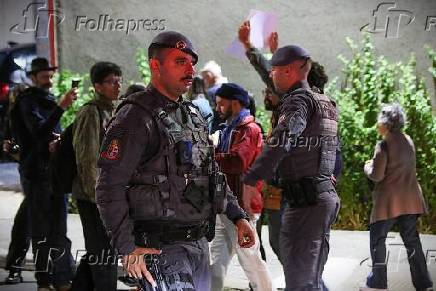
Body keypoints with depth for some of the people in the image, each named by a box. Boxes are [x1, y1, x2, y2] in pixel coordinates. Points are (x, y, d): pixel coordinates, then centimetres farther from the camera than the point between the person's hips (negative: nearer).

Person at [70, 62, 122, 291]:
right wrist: (97, 195, -19)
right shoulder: (90, 113, -12)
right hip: (93, 194, -9)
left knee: (96, 251, 15)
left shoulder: (111, 112, 15)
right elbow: (86, 158, -17)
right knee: (103, 252, -3)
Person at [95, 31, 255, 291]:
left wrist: (238, 216, 15)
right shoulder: (136, 118, -12)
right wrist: (128, 249, -20)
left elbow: (213, 174, 25)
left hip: (200, 244, 8)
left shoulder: (194, 115, 15)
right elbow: (110, 189, -16)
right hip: (160, 247, -8)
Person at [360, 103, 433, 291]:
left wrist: (368, 167, 5)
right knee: (411, 239, 10)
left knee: (377, 239, 5)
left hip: (389, 200, -7)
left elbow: (376, 175, -15)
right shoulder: (408, 141, 8)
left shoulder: (384, 145, -14)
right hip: (410, 199, 7)